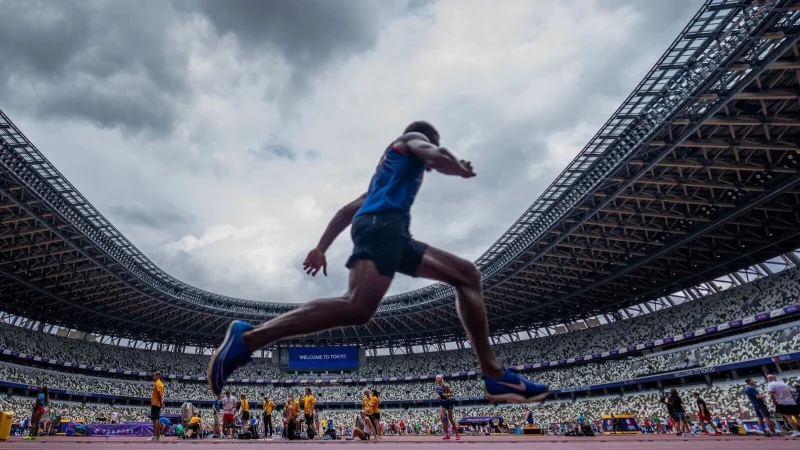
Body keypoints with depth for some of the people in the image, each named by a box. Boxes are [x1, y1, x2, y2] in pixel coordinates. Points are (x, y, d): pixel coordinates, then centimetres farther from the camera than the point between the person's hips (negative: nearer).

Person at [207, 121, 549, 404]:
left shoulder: (391, 169, 40)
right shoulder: (412, 138, 19)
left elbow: (349, 209, 34)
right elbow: (439, 158, -5)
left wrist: (321, 248, 31)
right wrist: (463, 170, 17)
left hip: (390, 231, 9)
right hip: (382, 222, -9)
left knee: (467, 275, 8)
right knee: (357, 307, -31)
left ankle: (494, 375, -1)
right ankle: (246, 338, -24)